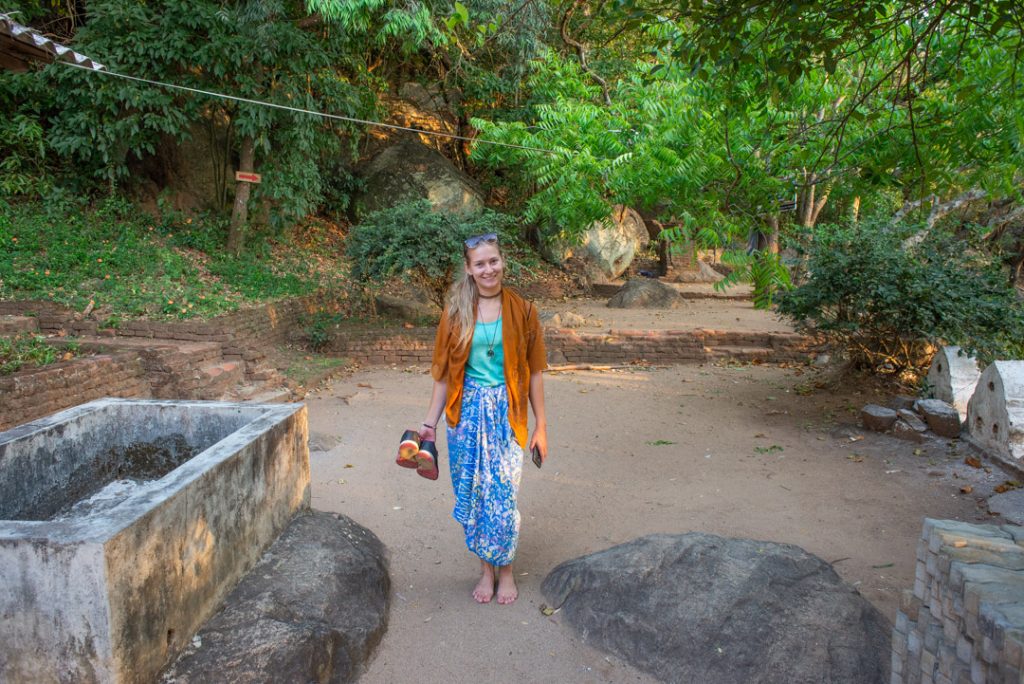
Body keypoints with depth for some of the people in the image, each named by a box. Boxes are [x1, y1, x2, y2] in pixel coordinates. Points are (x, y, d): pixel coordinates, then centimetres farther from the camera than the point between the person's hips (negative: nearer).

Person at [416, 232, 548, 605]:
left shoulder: (521, 310, -2)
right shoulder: (456, 312, 1)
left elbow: (534, 371, 1)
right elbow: (443, 372, 5)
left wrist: (541, 426, 2)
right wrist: (430, 422, 3)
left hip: (506, 413, -2)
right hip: (467, 411, 2)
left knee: (503, 496, 0)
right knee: (471, 494, 8)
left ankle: (505, 571, 22)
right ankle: (486, 569, 27)